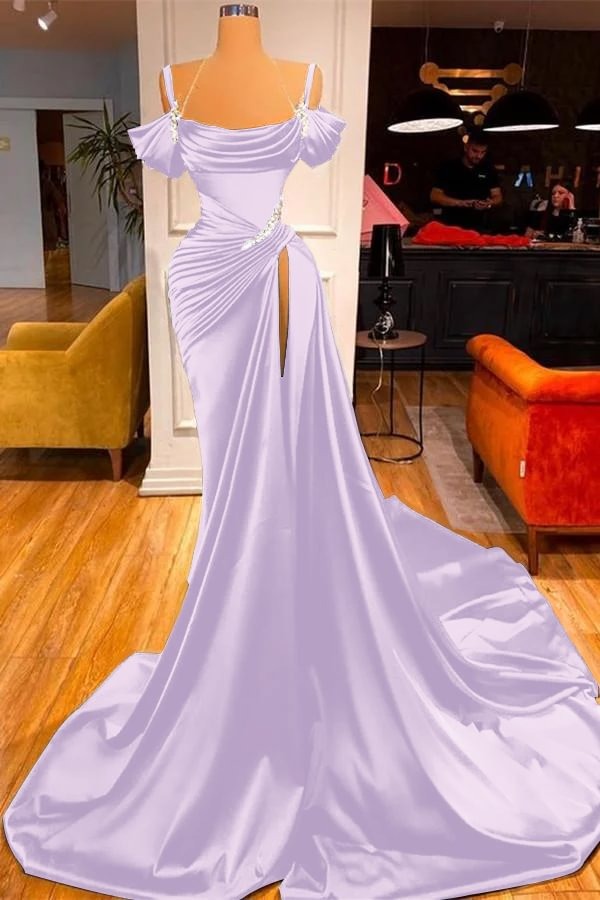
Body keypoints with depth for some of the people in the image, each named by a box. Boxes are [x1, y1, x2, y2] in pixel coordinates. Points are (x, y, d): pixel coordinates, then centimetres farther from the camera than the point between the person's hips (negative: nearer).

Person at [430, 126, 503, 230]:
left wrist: (489, 204, -15)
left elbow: (498, 197, 8)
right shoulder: (448, 167, -3)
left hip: (478, 227, 2)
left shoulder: (489, 169, 6)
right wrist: (460, 203, -17)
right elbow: (434, 196, -5)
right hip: (450, 227, -2)